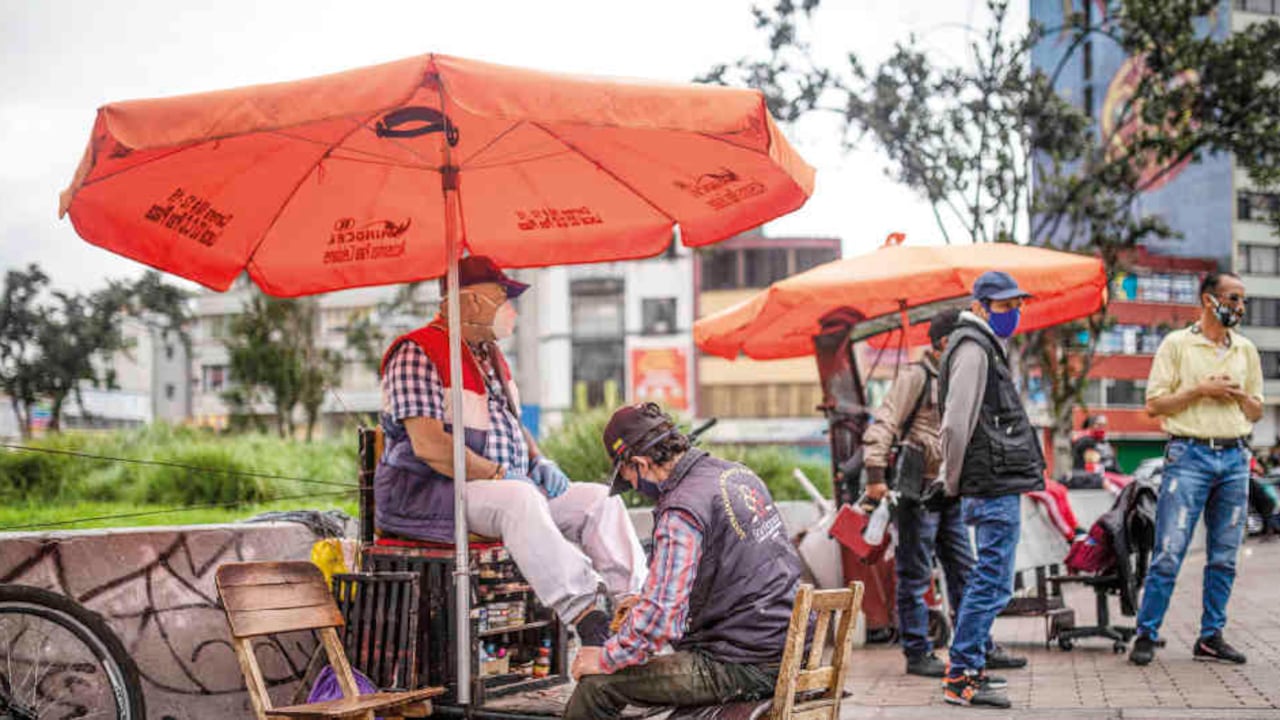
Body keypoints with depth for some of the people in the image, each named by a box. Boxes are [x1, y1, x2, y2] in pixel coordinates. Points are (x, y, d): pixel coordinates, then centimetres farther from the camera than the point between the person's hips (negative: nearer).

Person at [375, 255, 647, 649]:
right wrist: (499, 476, -20)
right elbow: (429, 446, -21)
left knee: (600, 499, -6)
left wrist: (539, 461, 7)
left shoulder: (490, 355, 19)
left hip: (506, 485, 9)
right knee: (520, 499, -37)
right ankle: (583, 614, -40)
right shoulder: (417, 354, -10)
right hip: (430, 492, -9)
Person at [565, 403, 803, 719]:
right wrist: (647, 602, 26)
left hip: (744, 669, -10)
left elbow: (660, 615, -25)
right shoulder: (738, 473, 9)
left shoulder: (681, 513, -19)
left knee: (596, 684, -6)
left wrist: (605, 658, -9)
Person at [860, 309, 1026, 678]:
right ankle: (918, 654, 5)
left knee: (964, 572, 12)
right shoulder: (916, 376, -9)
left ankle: (981, 648, 19)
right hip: (917, 491, -8)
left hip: (950, 492, 8)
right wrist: (876, 474, -22)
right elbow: (883, 425, -15)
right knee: (915, 577, -1)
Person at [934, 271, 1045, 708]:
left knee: (987, 582, 17)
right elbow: (956, 424, -20)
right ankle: (961, 679, -5)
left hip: (996, 487, 11)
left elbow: (967, 422, 27)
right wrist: (955, 482, -10)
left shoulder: (985, 346, 21)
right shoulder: (973, 348, -12)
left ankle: (968, 667, 26)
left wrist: (955, 478, 20)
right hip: (995, 490, -11)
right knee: (992, 585, -8)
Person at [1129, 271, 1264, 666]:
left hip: (1235, 458, 5)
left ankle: (1210, 637, 15)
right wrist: (1201, 389, -12)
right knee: (1169, 554, -7)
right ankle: (1146, 636, 0)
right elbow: (1154, 404, -3)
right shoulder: (1176, 344, 1)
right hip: (1189, 455, -5)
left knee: (1224, 557, 7)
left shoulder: (1246, 350, 14)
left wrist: (1238, 395, -2)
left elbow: (1256, 411, 18)